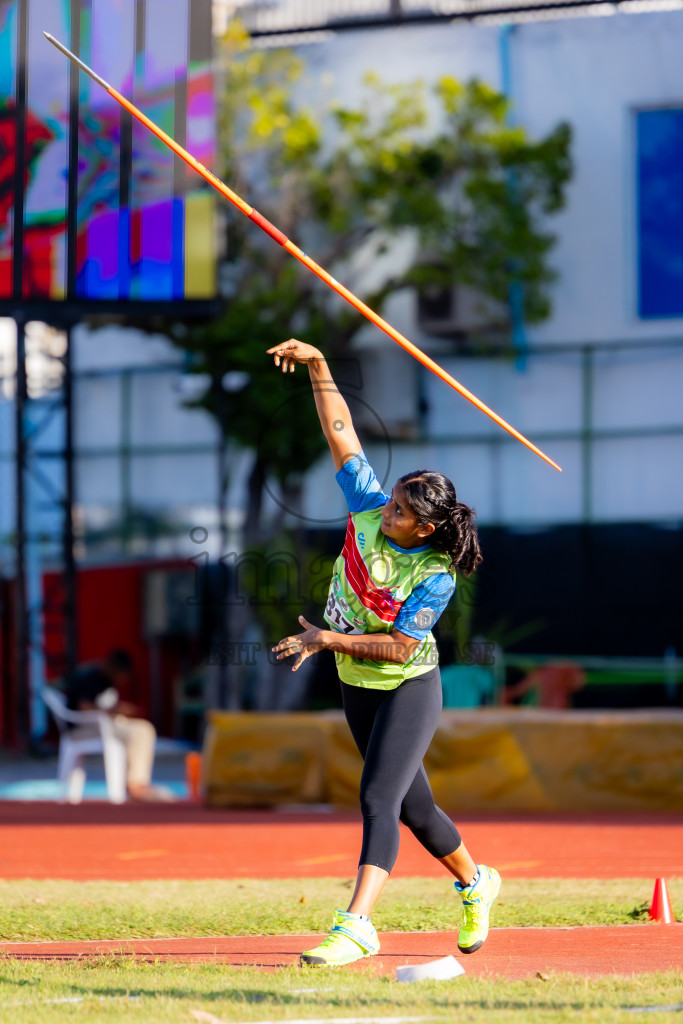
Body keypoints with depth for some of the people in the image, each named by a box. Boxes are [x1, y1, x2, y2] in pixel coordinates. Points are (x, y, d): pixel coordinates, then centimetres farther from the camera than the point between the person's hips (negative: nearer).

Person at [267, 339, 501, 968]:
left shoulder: (435, 578, -25)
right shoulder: (369, 506, -10)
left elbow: (398, 647, -25)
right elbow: (341, 429, -8)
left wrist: (329, 640, -22)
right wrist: (317, 364, -15)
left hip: (408, 688, -7)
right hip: (359, 687, 7)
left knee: (379, 800, -18)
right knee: (412, 806, 18)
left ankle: (356, 927, -25)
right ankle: (475, 883, 40)